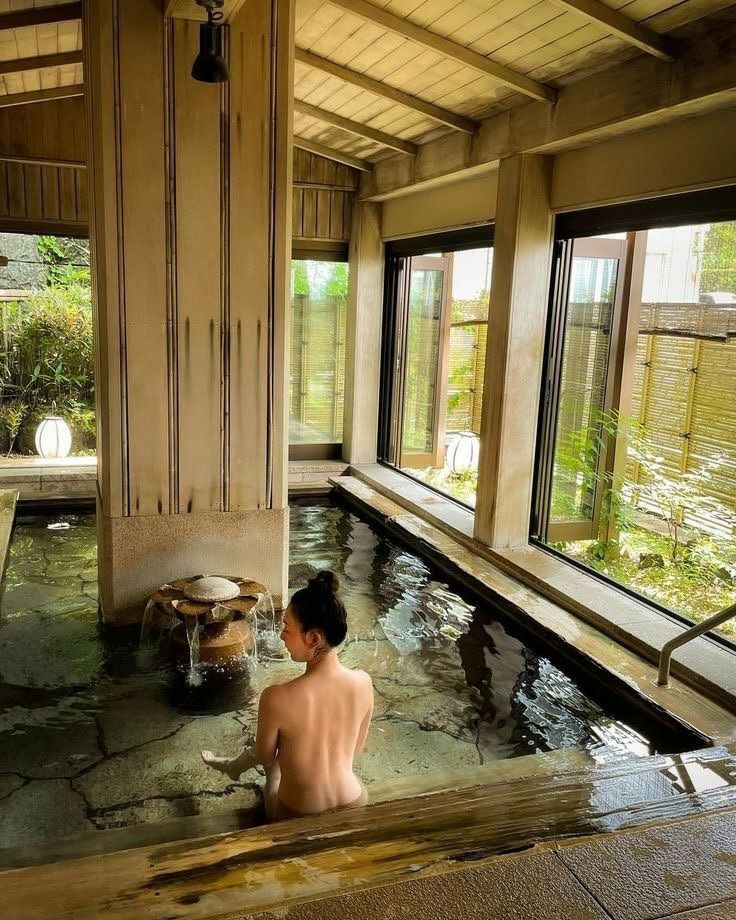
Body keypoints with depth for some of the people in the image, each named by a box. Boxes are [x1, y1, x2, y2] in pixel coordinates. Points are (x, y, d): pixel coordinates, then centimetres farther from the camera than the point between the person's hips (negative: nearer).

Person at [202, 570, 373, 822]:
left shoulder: (276, 698, -29)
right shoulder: (363, 683, -17)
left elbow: (265, 757, -9)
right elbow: (356, 748, 1)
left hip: (298, 817, -2)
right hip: (353, 807, 3)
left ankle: (235, 766, 54)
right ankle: (235, 766, 50)